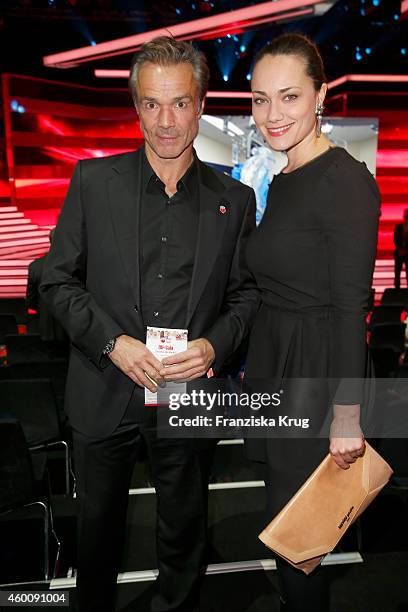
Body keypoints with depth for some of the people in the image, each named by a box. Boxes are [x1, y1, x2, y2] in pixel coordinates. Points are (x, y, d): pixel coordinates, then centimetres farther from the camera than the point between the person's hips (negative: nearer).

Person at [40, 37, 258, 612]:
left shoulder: (234, 198, -1)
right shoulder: (93, 180, -4)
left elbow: (246, 293, 4)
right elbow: (58, 278, -2)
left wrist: (215, 345, -14)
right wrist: (112, 342, -15)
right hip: (105, 392, 0)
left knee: (184, 529, 21)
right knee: (99, 524, 23)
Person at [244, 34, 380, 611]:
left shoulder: (345, 180, -17)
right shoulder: (283, 180, 10)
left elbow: (350, 308, -19)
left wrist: (347, 417, -17)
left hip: (316, 372, -8)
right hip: (275, 366, 9)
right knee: (284, 514, 23)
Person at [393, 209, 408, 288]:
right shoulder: (398, 227, 7)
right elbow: (395, 240, 3)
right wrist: (399, 250, -9)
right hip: (399, 253, 1)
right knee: (397, 273, -2)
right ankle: (397, 289, 0)